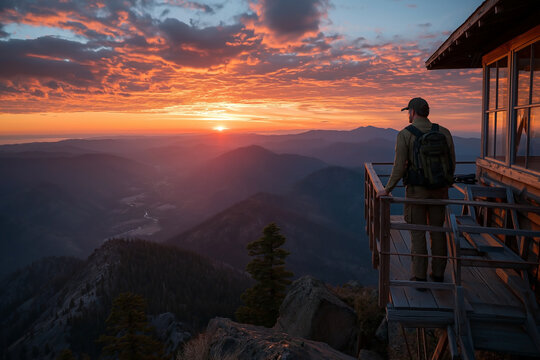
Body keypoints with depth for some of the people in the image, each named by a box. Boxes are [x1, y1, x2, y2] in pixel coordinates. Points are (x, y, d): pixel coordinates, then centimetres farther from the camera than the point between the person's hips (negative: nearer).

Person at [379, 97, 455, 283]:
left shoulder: (405, 134, -10)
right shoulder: (444, 132, 2)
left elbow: (399, 168, -14)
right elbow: (451, 163, 5)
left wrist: (387, 190, -2)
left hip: (416, 191, -3)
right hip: (439, 191, 4)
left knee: (418, 234, 5)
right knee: (438, 231, 14)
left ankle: (420, 277, 10)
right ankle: (438, 274, 24)